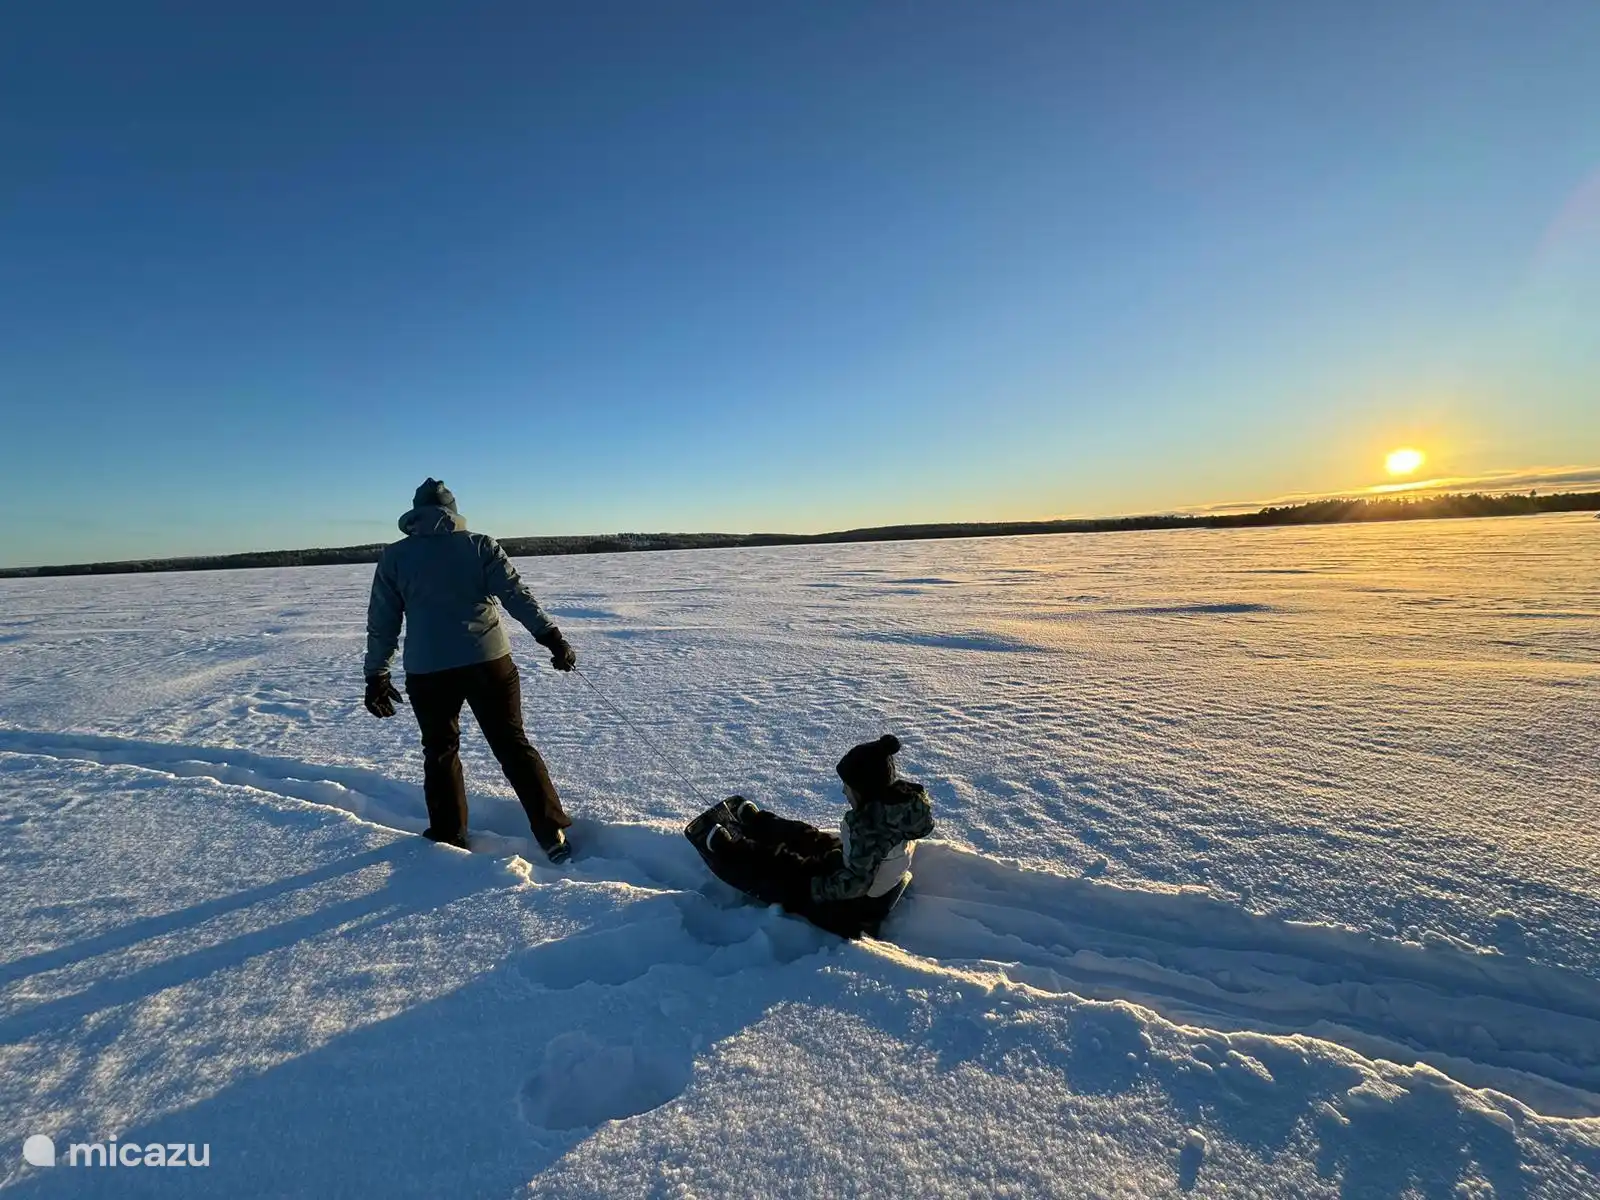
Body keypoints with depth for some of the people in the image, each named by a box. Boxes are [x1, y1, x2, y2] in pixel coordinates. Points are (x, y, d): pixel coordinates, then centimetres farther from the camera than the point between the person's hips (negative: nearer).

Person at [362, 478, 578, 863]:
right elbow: (516, 594, -7)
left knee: (440, 751, 19)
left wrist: (376, 676, 15)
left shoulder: (394, 556, 8)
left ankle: (448, 837, 26)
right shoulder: (480, 544, 4)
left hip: (427, 671, 1)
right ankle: (552, 832, 5)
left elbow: (382, 621, 9)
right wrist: (552, 637, -11)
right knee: (513, 745, 7)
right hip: (488, 662, 0)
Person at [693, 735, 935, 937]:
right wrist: (843, 838, 10)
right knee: (807, 838, 24)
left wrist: (816, 889, -20)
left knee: (775, 866, 7)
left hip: (853, 907, -8)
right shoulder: (902, 795, -14)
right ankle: (753, 820, 50)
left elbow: (856, 882, -34)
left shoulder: (870, 825, -40)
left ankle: (717, 845, 30)